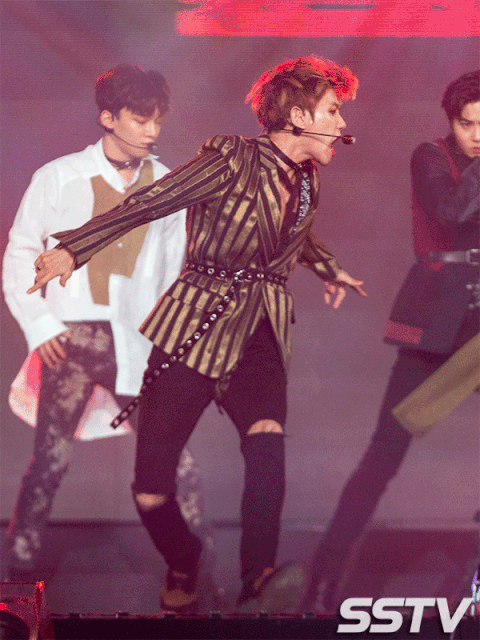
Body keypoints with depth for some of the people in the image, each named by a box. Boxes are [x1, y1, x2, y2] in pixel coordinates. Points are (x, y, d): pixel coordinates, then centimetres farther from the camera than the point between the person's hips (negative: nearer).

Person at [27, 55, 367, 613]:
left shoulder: (307, 177, 13)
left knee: (267, 440, -28)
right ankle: (182, 566, 23)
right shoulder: (234, 159, -9)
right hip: (194, 329, -4)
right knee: (150, 491, -6)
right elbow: (147, 203, -7)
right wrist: (73, 248, -10)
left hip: (261, 337, 4)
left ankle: (258, 585, -29)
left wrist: (329, 270, 28)